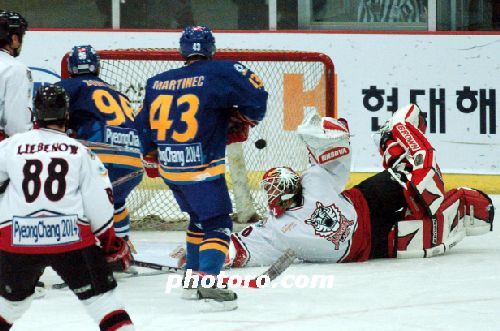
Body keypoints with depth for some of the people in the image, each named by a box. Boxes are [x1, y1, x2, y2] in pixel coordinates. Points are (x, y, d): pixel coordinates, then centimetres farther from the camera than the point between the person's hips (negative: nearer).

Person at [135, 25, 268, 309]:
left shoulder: (157, 83, 9)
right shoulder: (221, 73, -8)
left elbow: (144, 126, 17)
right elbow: (256, 97, -13)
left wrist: (152, 161, 30)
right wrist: (241, 123, 5)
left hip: (169, 169, 7)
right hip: (202, 169, -7)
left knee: (199, 218, 24)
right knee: (218, 224, -5)